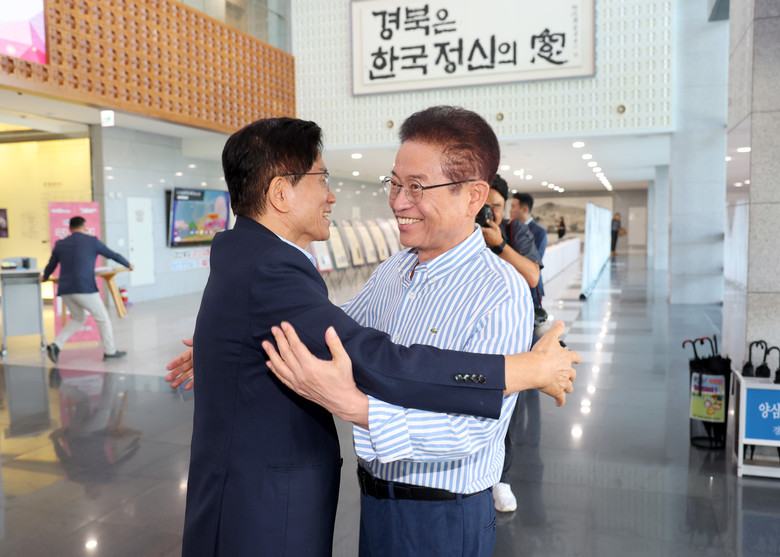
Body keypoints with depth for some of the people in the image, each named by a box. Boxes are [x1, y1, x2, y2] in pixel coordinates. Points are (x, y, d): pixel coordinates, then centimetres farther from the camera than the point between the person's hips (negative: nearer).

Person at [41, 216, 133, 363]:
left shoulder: (60, 244, 14)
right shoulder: (92, 241, 3)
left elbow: (50, 267, 24)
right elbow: (113, 255, 13)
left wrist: (45, 278, 46)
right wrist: (128, 265, 31)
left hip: (65, 290, 5)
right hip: (85, 289, -5)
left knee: (78, 318, 23)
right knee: (102, 318, 9)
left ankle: (56, 345, 8)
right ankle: (110, 351, 14)